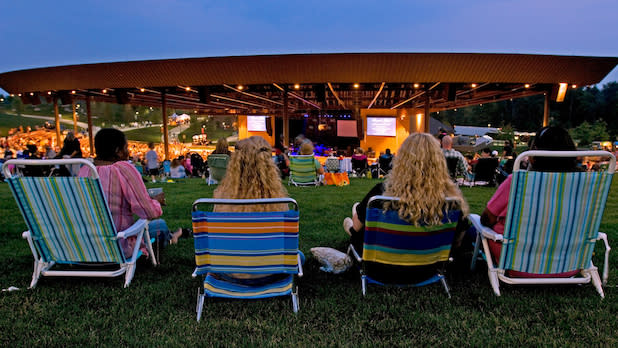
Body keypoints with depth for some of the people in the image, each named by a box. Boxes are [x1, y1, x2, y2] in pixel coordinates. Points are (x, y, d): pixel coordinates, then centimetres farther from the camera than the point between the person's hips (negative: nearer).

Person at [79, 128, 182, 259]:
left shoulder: (84, 170, -1)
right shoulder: (124, 169, -20)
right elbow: (149, 211, -20)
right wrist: (157, 200, 2)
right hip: (118, 248, -6)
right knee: (160, 223, 21)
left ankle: (168, 238, 57)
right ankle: (168, 239, 52)